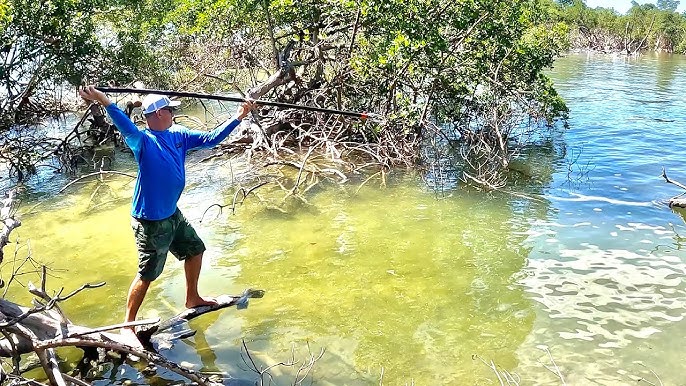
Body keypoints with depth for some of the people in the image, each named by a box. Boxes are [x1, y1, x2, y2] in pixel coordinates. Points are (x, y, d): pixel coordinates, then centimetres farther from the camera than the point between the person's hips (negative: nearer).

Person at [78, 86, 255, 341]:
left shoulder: (178, 136, 2)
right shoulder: (143, 140, -21)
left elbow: (210, 139, 7)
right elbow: (127, 129, -42)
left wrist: (238, 117, 4)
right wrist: (105, 102, -60)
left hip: (172, 215, 9)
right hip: (150, 222, -8)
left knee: (195, 250, 24)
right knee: (147, 275, 2)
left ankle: (192, 299, 46)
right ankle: (128, 325, 20)